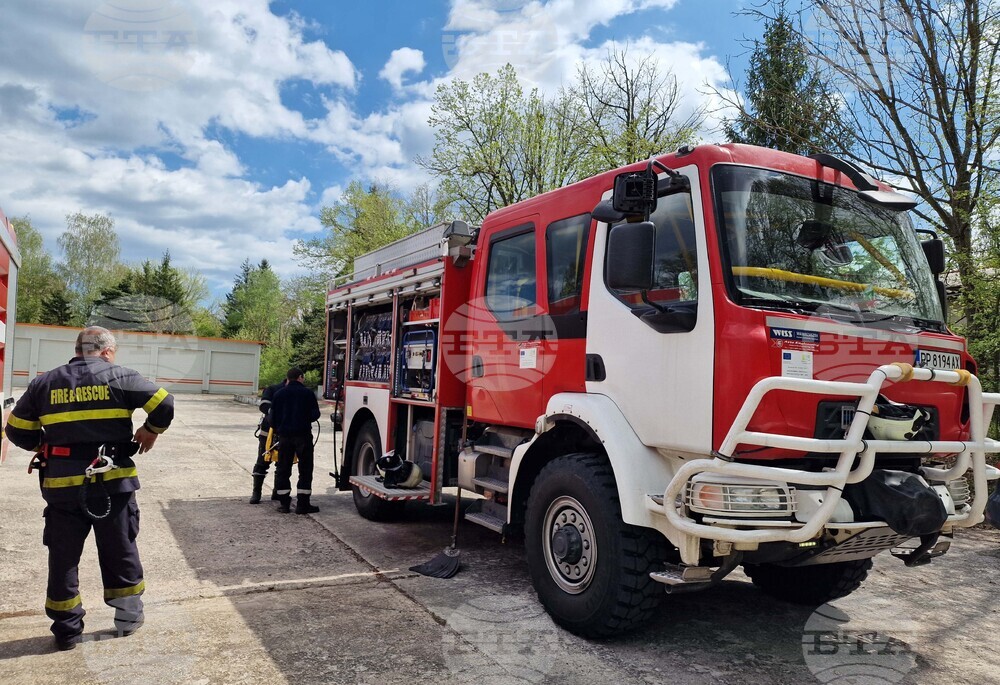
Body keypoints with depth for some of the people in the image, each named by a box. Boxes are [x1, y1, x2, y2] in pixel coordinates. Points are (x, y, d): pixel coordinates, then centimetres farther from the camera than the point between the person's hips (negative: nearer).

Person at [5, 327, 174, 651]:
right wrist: (150, 430, 8)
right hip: (112, 483, -2)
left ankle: (66, 629, 23)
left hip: (61, 486, 2)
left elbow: (16, 429, 9)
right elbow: (164, 404, -9)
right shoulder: (120, 377, -4)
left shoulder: (45, 383, 6)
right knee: (120, 551, 14)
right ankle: (128, 616, 25)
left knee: (63, 557, 15)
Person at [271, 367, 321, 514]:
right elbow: (315, 414, -4)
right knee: (305, 470, 3)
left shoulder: (279, 394, 5)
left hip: (284, 435, 3)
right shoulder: (308, 393, -4)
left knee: (283, 470, 10)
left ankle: (284, 503, 11)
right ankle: (302, 504, 1)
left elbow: (273, 416, 6)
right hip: (303, 435, -3)